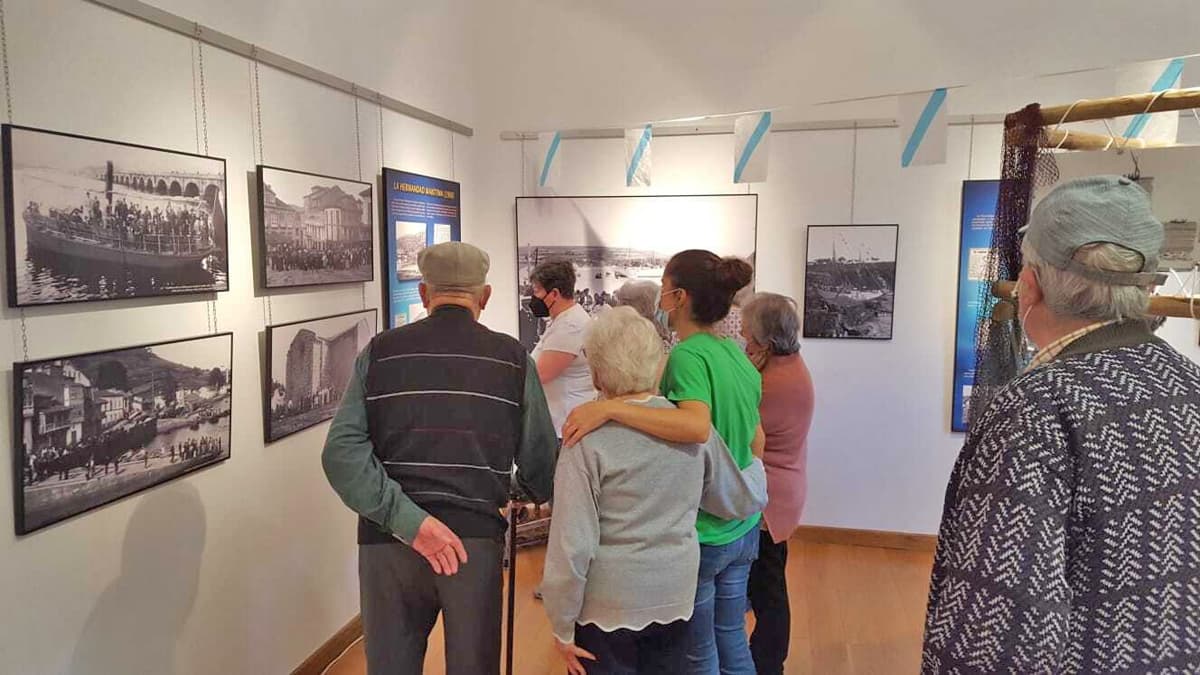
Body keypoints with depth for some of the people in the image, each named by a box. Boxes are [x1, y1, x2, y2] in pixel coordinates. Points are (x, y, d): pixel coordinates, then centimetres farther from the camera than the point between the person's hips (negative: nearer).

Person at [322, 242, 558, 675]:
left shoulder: (380, 351, 2)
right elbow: (540, 461, 2)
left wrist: (409, 521, -14)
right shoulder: (512, 358, 0)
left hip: (388, 540, 1)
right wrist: (522, 493, 24)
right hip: (476, 540, -1)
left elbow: (341, 452, -9)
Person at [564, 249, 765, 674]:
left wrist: (610, 409, -41)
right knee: (732, 639, 23)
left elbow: (697, 427, -39)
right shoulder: (737, 353, 4)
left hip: (698, 534, -7)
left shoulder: (688, 356, -21)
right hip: (743, 528, 8)